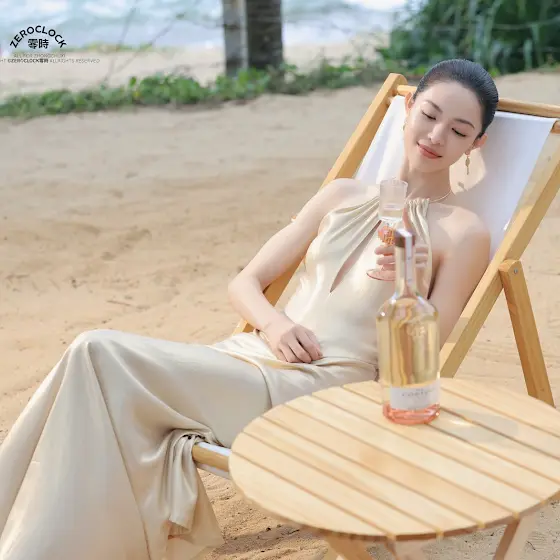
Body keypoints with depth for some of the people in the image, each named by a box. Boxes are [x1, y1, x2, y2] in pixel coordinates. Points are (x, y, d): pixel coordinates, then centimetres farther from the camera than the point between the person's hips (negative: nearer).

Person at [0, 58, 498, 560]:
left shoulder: (464, 234, 4)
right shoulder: (344, 196, 18)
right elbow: (245, 283, 17)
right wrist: (273, 324, -5)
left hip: (322, 392, -5)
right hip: (250, 358, 5)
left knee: (100, 355, -22)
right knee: (95, 357, -22)